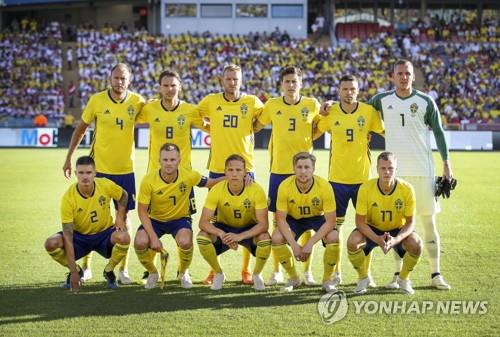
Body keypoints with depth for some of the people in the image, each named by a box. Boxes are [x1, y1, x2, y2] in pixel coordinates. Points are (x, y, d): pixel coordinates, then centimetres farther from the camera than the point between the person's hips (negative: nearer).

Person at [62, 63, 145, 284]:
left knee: (124, 216, 5)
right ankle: (85, 267, 18)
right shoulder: (97, 100, -5)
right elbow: (80, 129, 4)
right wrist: (68, 158, 4)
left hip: (125, 169, 1)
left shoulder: (137, 102, -3)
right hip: (98, 167, -1)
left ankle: (123, 270, 14)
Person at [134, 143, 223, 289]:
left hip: (180, 219, 0)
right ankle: (152, 273, 8)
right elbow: (142, 211, -15)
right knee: (140, 242, -28)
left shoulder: (188, 175, -17)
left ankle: (183, 273, 5)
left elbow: (208, 183, 2)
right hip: (155, 219, 0)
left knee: (185, 242, -32)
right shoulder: (148, 181, -21)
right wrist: (153, 237, -23)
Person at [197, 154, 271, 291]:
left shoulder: (256, 190, -25)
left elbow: (263, 224, -27)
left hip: (249, 229, -1)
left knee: (265, 239, -33)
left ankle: (256, 275, -1)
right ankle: (219, 273, 0)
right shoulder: (216, 190, -22)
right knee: (202, 236, -28)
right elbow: (203, 222, -25)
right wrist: (222, 234, -44)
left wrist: (240, 236, -41)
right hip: (224, 227, 1)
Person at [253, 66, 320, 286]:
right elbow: (254, 127, 14)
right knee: (278, 221, 5)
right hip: (279, 170, 1)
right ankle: (276, 271, 14)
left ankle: (307, 271, 11)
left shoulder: (312, 105, 0)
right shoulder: (272, 105, 2)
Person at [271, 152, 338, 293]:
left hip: (318, 218, -1)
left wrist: (310, 243, -32)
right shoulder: (285, 186, -26)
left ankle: (327, 280, -4)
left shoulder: (324, 186, -28)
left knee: (333, 238, -30)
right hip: (294, 218, 1)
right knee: (277, 238, -25)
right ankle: (293, 278, 1)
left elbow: (330, 221, -25)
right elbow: (281, 219, -20)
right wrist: (294, 245, -30)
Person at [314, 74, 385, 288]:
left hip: (363, 178, -1)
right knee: (336, 224, 5)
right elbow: (312, 134, 12)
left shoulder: (369, 111, -3)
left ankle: (366, 273, 14)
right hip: (337, 178, 1)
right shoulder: (330, 113, -1)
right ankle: (336, 272, 15)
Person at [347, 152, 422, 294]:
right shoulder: (366, 188, -22)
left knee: (416, 244, -29)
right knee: (352, 242, -29)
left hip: (398, 231, 0)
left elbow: (410, 222, -15)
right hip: (372, 230, 0)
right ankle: (363, 278, 1)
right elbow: (360, 221, -17)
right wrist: (377, 239, -33)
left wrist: (396, 239, -35)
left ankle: (403, 279, 2)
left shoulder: (407, 189, -22)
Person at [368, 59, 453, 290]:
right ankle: (398, 274, 12)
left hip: (423, 170, -1)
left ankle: (436, 274, 7)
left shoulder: (426, 102, -1)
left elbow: (438, 132, 3)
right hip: (395, 171, 1)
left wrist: (446, 162, -2)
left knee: (429, 221, 1)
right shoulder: (382, 100, 3)